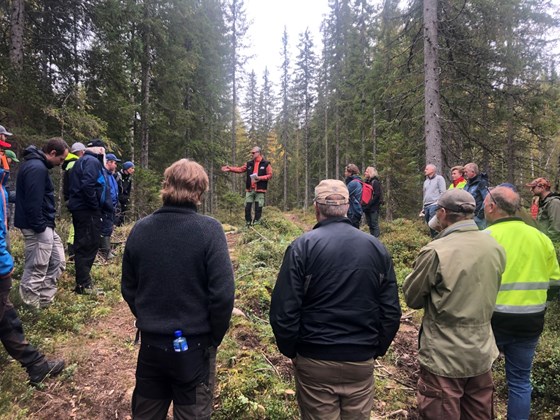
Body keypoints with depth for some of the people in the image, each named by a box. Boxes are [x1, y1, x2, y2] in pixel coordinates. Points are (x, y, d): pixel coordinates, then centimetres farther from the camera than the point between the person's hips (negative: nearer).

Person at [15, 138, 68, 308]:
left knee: (58, 262, 16)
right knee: (36, 271, -1)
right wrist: (39, 227, -19)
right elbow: (33, 202, -24)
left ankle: (43, 301, 25)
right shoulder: (37, 168, -19)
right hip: (38, 228, -11)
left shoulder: (36, 165, 14)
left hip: (45, 226, 11)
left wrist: (46, 225, 16)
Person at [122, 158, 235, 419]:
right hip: (194, 345, -3)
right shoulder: (209, 230, -18)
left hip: (150, 343, 4)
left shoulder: (140, 229, -5)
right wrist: (215, 337, -3)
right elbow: (222, 293, -20)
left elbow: (128, 289, 4)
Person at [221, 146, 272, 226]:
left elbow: (270, 175, -3)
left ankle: (256, 224, 11)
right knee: (247, 208, 4)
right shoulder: (249, 164, 13)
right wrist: (230, 168, 1)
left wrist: (260, 178, -15)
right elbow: (240, 169, 12)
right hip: (249, 190, 4)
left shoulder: (266, 164, 1)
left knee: (258, 208, 1)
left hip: (260, 190, -4)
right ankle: (248, 223, 16)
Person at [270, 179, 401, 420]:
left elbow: (284, 310, -15)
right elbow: (391, 310, 0)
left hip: (315, 360, -3)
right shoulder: (376, 247, -1)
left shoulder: (302, 246, -12)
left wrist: (290, 350, 1)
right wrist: (378, 349, 12)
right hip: (362, 361, 3)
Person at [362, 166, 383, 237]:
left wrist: (368, 205, -19)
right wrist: (364, 205, 4)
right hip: (367, 208, 7)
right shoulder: (366, 182, 14)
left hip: (373, 208, -7)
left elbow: (376, 195, -15)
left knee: (374, 224, -5)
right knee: (370, 224, 11)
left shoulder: (375, 182, -7)